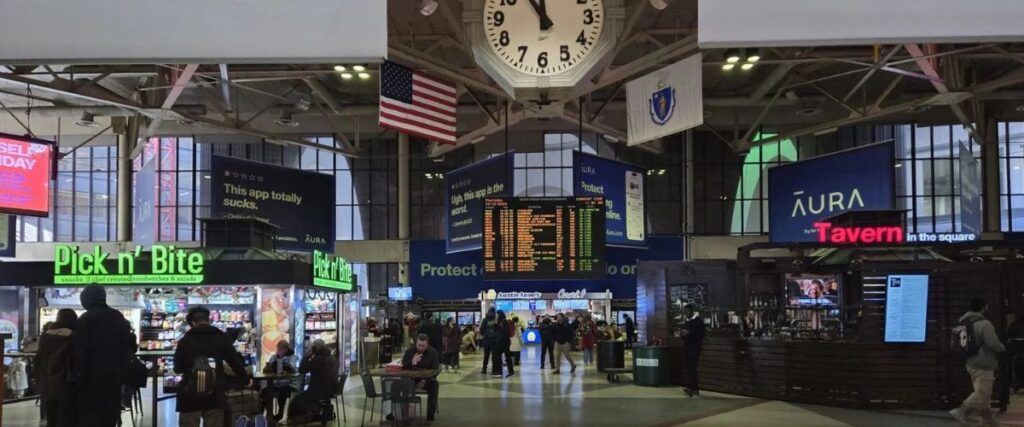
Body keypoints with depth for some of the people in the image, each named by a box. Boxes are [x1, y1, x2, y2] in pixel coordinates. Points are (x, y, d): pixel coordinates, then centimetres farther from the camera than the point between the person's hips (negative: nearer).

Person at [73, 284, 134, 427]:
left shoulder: (85, 319, -8)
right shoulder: (119, 318, 11)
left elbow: (80, 350, -13)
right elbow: (128, 347, 13)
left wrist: (78, 374, -8)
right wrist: (122, 370, 15)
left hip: (92, 374, -5)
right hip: (115, 374, 5)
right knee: (110, 415, 11)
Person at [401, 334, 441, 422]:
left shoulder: (433, 352, -4)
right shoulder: (409, 351, -2)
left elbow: (435, 370, -9)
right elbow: (403, 366, -10)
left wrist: (424, 381, -22)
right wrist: (412, 363, -32)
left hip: (428, 379, 0)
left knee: (434, 385, -33)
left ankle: (431, 414, -21)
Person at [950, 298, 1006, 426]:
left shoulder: (965, 324, 9)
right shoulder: (984, 324, -17)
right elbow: (993, 343, -19)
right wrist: (1002, 348, 2)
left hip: (971, 363, 9)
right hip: (983, 364, -9)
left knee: (983, 392, 16)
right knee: (982, 392, -8)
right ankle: (961, 411, -14)